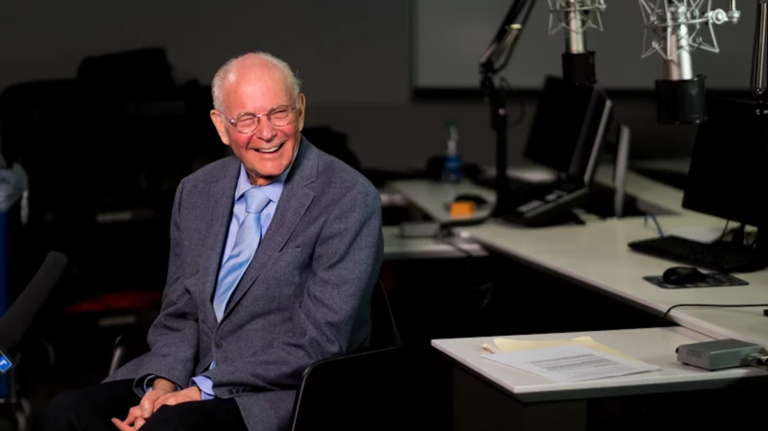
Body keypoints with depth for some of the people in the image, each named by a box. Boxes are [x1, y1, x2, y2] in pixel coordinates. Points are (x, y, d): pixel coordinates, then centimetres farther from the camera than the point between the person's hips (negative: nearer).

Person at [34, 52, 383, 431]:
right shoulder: (196, 192, 10)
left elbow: (317, 343, -14)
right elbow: (179, 314, 12)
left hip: (279, 395, -6)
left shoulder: (349, 199, -9)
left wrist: (204, 391, -16)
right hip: (192, 380, 6)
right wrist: (163, 384, -9)